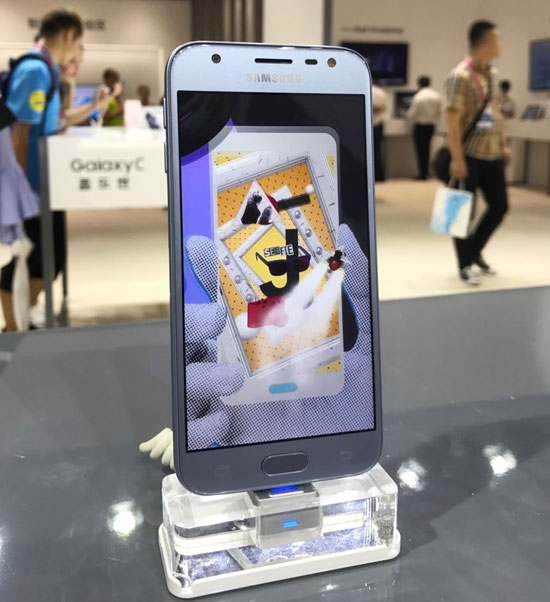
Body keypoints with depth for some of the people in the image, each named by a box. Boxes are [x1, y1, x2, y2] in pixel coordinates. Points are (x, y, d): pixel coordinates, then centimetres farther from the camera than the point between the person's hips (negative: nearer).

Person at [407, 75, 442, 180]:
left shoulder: (418, 97, -16)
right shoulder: (437, 96, 1)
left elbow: (412, 115, -11)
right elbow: (439, 112, 8)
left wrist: (407, 114, 10)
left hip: (420, 125, -6)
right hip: (432, 125, 6)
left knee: (420, 150, 0)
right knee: (426, 149, 14)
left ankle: (422, 174, -1)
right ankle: (425, 172, 16)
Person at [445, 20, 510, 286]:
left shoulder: (492, 73, 10)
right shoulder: (461, 76, -15)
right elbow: (452, 119, -18)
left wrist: (503, 144, 17)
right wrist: (456, 158, -22)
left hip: (492, 154, 8)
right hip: (469, 155, -8)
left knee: (499, 207, 12)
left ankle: (475, 251, 31)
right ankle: (465, 266, 16)